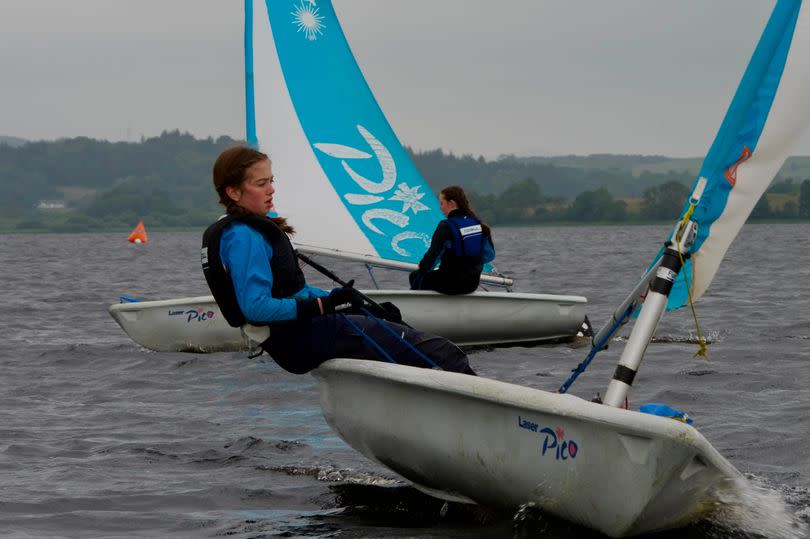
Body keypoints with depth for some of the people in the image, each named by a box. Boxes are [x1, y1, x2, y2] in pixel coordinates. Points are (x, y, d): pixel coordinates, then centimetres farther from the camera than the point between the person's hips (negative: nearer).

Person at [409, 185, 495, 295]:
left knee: (415, 276, 19)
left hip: (451, 284, -7)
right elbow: (490, 255, 7)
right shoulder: (478, 224, 1)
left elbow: (433, 254, -17)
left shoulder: (446, 227, -18)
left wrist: (423, 267, 4)